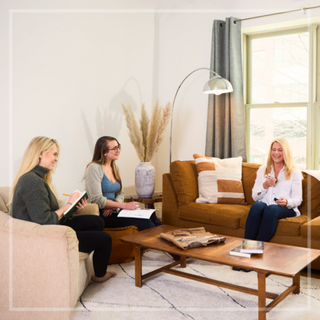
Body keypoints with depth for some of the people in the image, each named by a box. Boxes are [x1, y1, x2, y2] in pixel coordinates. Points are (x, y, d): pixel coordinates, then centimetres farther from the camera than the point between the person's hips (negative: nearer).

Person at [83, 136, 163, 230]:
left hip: (113, 211, 7)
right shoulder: (94, 168, -11)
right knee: (143, 222, -26)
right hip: (101, 215, -7)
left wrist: (114, 206, -6)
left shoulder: (114, 168, 15)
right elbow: (97, 200, -17)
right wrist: (124, 205, -21)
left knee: (150, 215, -18)